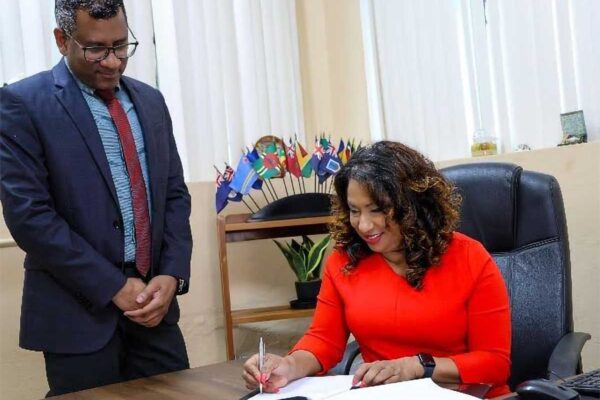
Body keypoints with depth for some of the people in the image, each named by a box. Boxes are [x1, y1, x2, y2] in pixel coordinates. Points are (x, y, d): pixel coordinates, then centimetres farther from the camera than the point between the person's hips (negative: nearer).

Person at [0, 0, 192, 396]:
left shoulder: (149, 101, 10)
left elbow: (175, 194, 10)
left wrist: (171, 276, -5)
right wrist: (114, 287, -15)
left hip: (153, 301, 5)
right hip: (79, 310, -4)